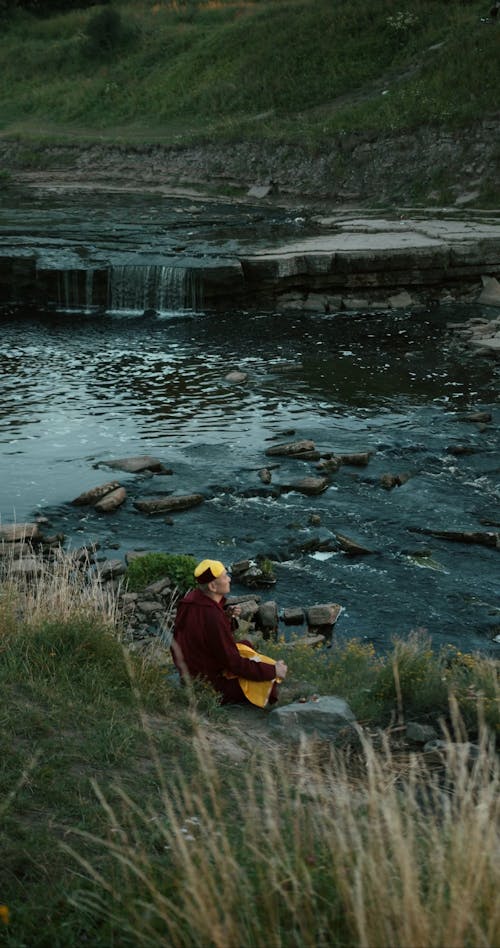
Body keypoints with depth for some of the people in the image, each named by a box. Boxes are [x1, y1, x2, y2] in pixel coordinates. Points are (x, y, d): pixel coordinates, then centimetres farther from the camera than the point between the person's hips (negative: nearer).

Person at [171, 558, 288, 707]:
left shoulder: (191, 599, -7)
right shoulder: (213, 617, -33)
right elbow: (235, 664, -25)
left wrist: (226, 616, -4)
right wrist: (273, 671, -16)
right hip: (211, 682, -9)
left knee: (246, 645, 23)